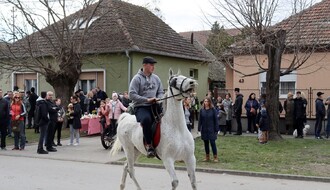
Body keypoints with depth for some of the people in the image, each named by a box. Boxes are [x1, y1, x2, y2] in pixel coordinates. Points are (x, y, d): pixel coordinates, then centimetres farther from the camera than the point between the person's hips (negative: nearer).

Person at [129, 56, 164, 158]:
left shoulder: (156, 78, 15)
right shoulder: (137, 78, -2)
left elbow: (161, 92, 20)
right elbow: (132, 95, -10)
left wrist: (158, 99, -4)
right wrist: (147, 100, -16)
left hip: (154, 106, 6)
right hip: (141, 107, -6)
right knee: (146, 119, -37)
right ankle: (148, 145, -27)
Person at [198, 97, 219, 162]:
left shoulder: (213, 110, -5)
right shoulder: (202, 110, 2)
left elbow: (216, 120, -4)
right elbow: (200, 120, 5)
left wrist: (216, 129, -7)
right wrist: (199, 129, -1)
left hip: (211, 129, -3)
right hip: (204, 129, 3)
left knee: (212, 143, -4)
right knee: (206, 143, 10)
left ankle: (215, 157, 4)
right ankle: (207, 157, 20)